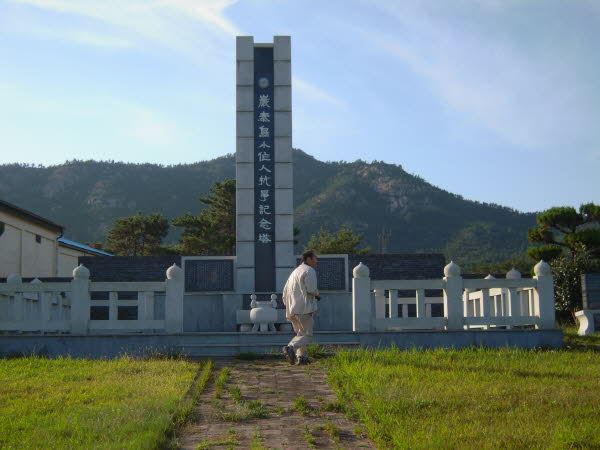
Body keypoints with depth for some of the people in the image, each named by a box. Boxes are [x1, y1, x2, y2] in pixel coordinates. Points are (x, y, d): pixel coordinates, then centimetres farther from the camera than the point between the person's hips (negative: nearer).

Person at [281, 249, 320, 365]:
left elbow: (285, 291, 22)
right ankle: (291, 348, -28)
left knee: (300, 333, 18)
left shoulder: (295, 272, 22)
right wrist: (317, 294, 3)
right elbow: (311, 289, -18)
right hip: (304, 308, -8)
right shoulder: (309, 271, -6)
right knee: (307, 335, -6)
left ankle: (301, 357, 8)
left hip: (292, 310, 8)